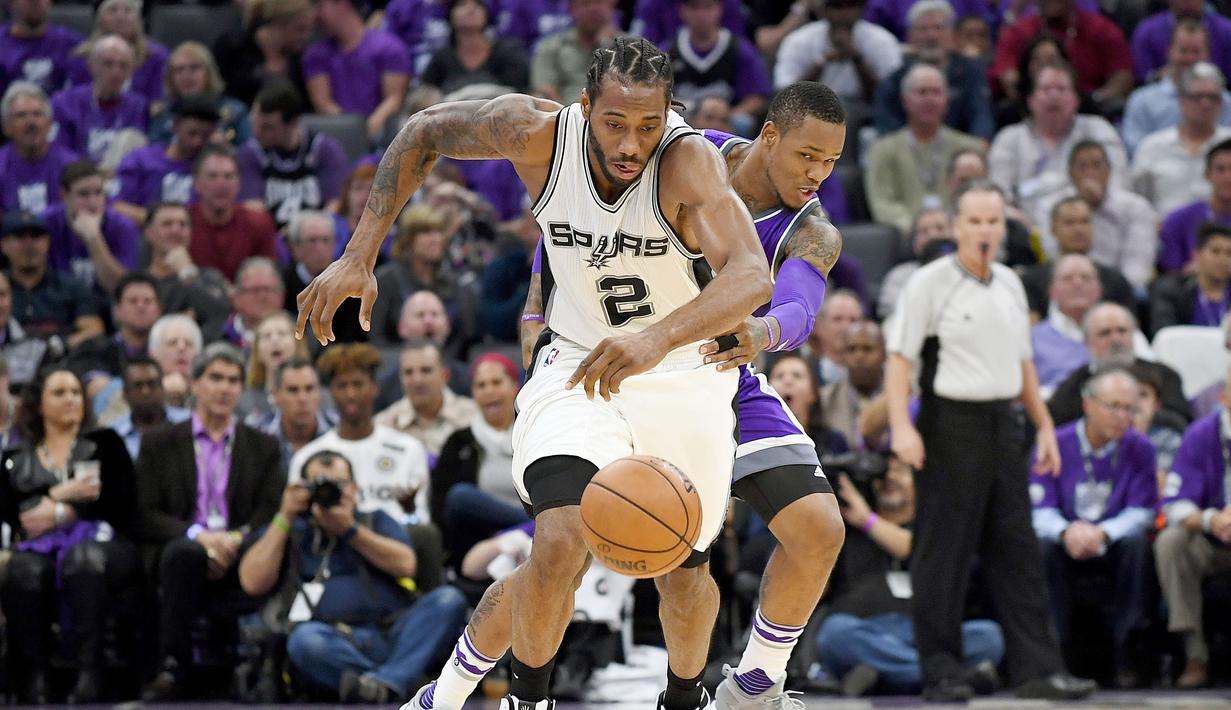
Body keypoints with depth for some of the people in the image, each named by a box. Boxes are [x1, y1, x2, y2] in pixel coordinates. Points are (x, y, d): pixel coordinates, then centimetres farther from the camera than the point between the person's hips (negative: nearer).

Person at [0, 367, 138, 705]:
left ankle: (89, 672, -45)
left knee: (83, 558, -40)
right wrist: (61, 494, -4)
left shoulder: (104, 443, 20)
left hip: (99, 540, -1)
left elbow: (122, 499, 5)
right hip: (40, 547, 1)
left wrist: (62, 512, -3)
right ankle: (35, 678, -41)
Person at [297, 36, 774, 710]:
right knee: (559, 544, -24)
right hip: (578, 364, 0)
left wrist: (660, 337, -63)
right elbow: (424, 131, -4)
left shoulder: (687, 161, -31)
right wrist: (358, 257, -11)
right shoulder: (539, 133, -22)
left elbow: (752, 276, -45)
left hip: (684, 377, 0)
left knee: (684, 576, 12)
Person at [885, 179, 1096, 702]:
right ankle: (941, 671, 3)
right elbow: (899, 356, -11)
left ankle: (1037, 668, 6)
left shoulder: (1009, 284, 14)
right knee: (944, 552, -3)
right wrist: (901, 426, -21)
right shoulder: (930, 283, -6)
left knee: (1016, 549, 5)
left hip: (1002, 421, 6)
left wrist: (1044, 424, 20)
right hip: (951, 420, -6)